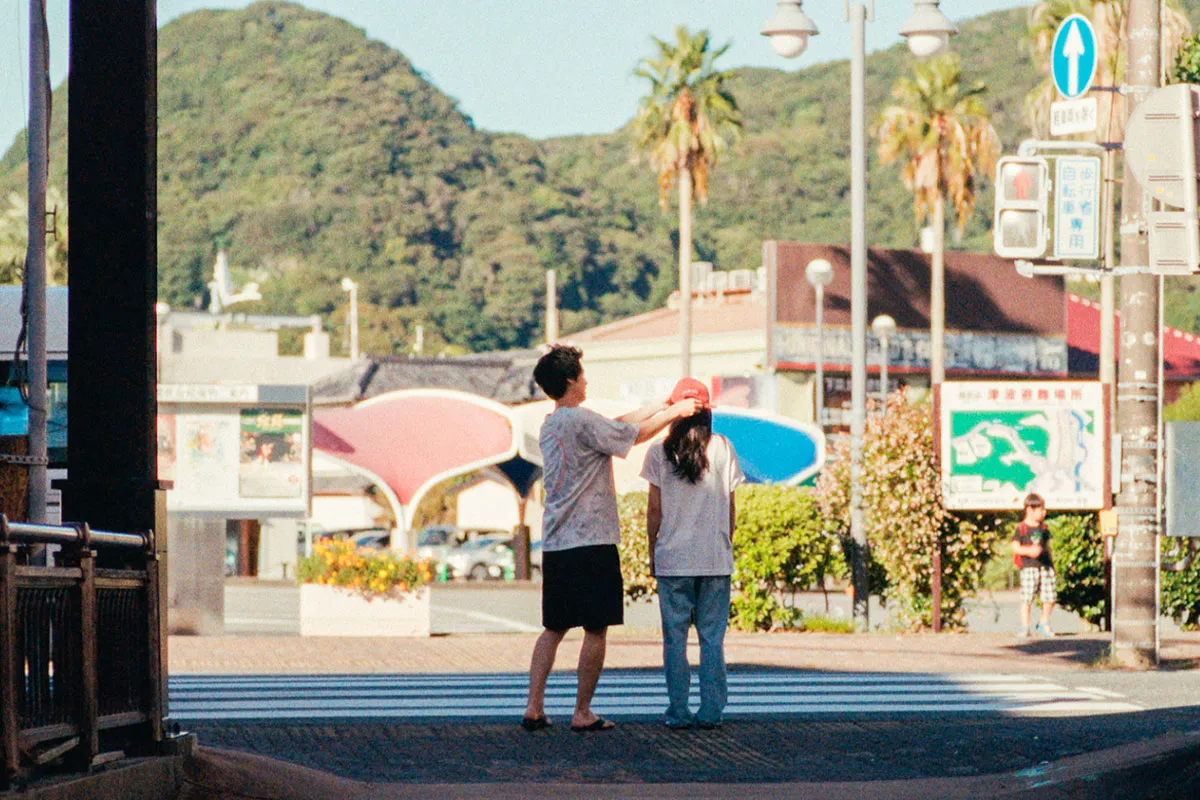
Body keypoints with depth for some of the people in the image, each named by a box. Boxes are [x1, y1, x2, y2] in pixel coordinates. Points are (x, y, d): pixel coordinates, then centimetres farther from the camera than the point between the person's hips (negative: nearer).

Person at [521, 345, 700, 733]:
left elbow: (616, 425, 20)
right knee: (596, 630, -1)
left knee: (553, 628, 12)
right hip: (591, 542, -8)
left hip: (555, 543, 8)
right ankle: (582, 713, 0)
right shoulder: (582, 420, -12)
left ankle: (534, 707, 6)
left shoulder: (550, 425, 14)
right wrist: (674, 412, 12)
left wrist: (661, 405, 23)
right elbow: (635, 434, -3)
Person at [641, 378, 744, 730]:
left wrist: (652, 552, 9)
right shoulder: (722, 448, 1)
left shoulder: (660, 452, -2)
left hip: (673, 558, -1)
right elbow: (729, 506, 5)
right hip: (715, 558, 1)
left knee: (675, 638, 3)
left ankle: (678, 711, 2)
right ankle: (711, 711, 3)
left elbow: (655, 509, -1)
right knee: (712, 636, 5)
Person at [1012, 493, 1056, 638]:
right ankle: (1024, 627, 0)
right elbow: (1015, 547, -8)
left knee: (1050, 597, 3)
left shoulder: (1043, 528, 13)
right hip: (1029, 567, -5)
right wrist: (1028, 551, -23)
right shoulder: (1021, 529, -4)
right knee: (1027, 598, -7)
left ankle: (1044, 624, 21)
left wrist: (1051, 563, 18)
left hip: (1045, 566, 5)